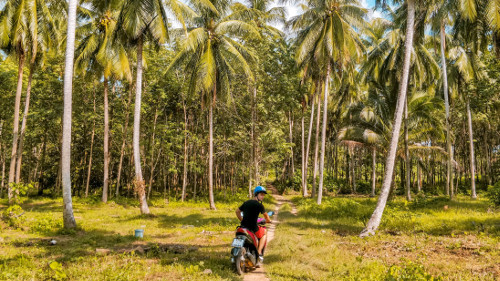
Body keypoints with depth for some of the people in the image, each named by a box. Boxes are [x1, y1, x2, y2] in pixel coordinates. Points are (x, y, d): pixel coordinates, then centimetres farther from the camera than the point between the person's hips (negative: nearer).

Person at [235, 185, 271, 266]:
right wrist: (268, 220, 27)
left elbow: (237, 211, 17)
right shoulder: (259, 205, -8)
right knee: (265, 232, 23)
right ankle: (259, 252, 12)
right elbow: (265, 215, 6)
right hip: (253, 228, -5)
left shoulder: (246, 202, 9)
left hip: (243, 226, 5)